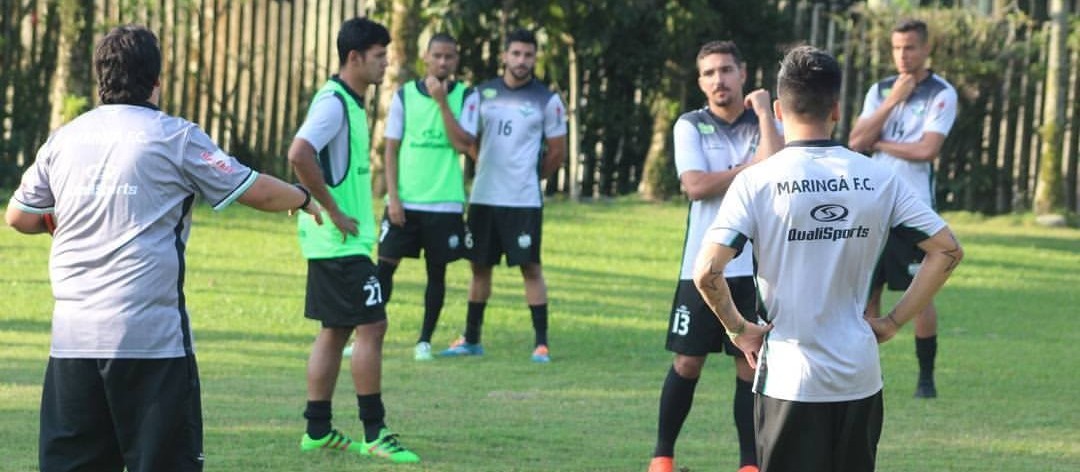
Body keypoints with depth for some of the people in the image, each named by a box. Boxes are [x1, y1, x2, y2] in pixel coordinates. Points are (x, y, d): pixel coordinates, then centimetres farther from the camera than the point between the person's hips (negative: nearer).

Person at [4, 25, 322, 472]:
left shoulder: (64, 138, 10)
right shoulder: (175, 137, -2)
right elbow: (256, 190, 5)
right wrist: (303, 198, 24)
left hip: (72, 336, 4)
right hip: (151, 336, -4)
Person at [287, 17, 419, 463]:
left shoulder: (350, 103, 14)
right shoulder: (333, 102, -17)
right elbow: (299, 154, -29)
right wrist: (334, 211, -22)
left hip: (336, 241, 10)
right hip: (341, 242, -10)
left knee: (335, 330, 12)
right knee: (371, 326, -8)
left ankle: (318, 430, 17)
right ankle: (374, 434, -4)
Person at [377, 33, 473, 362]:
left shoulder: (465, 96, 2)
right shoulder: (405, 95, 3)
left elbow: (463, 144, -11)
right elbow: (391, 150, 3)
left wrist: (441, 101, -14)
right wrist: (393, 197, -5)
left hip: (445, 203, 0)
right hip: (405, 201, 0)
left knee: (437, 271, 6)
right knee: (385, 265, -4)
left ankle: (425, 340, 15)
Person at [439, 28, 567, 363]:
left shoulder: (547, 100, -1)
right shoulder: (482, 94, 6)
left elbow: (557, 152, 5)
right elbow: (467, 141, 10)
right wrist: (491, 170, 9)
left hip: (524, 200, -3)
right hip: (483, 197, 3)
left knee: (531, 267, -5)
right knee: (480, 266, 10)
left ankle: (541, 343, -1)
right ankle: (471, 339, 20)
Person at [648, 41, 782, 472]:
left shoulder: (765, 123, 4)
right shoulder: (690, 126, 1)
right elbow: (696, 186, -13)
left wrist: (763, 112, -11)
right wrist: (750, 167, -9)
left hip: (756, 268, 1)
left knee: (751, 364, 3)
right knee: (688, 362, 3)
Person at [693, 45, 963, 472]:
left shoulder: (757, 181, -9)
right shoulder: (878, 179, 0)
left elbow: (707, 272, -17)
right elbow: (948, 250, 2)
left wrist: (737, 328, 0)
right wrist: (893, 322, 7)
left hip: (789, 378, -3)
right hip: (860, 377, 3)